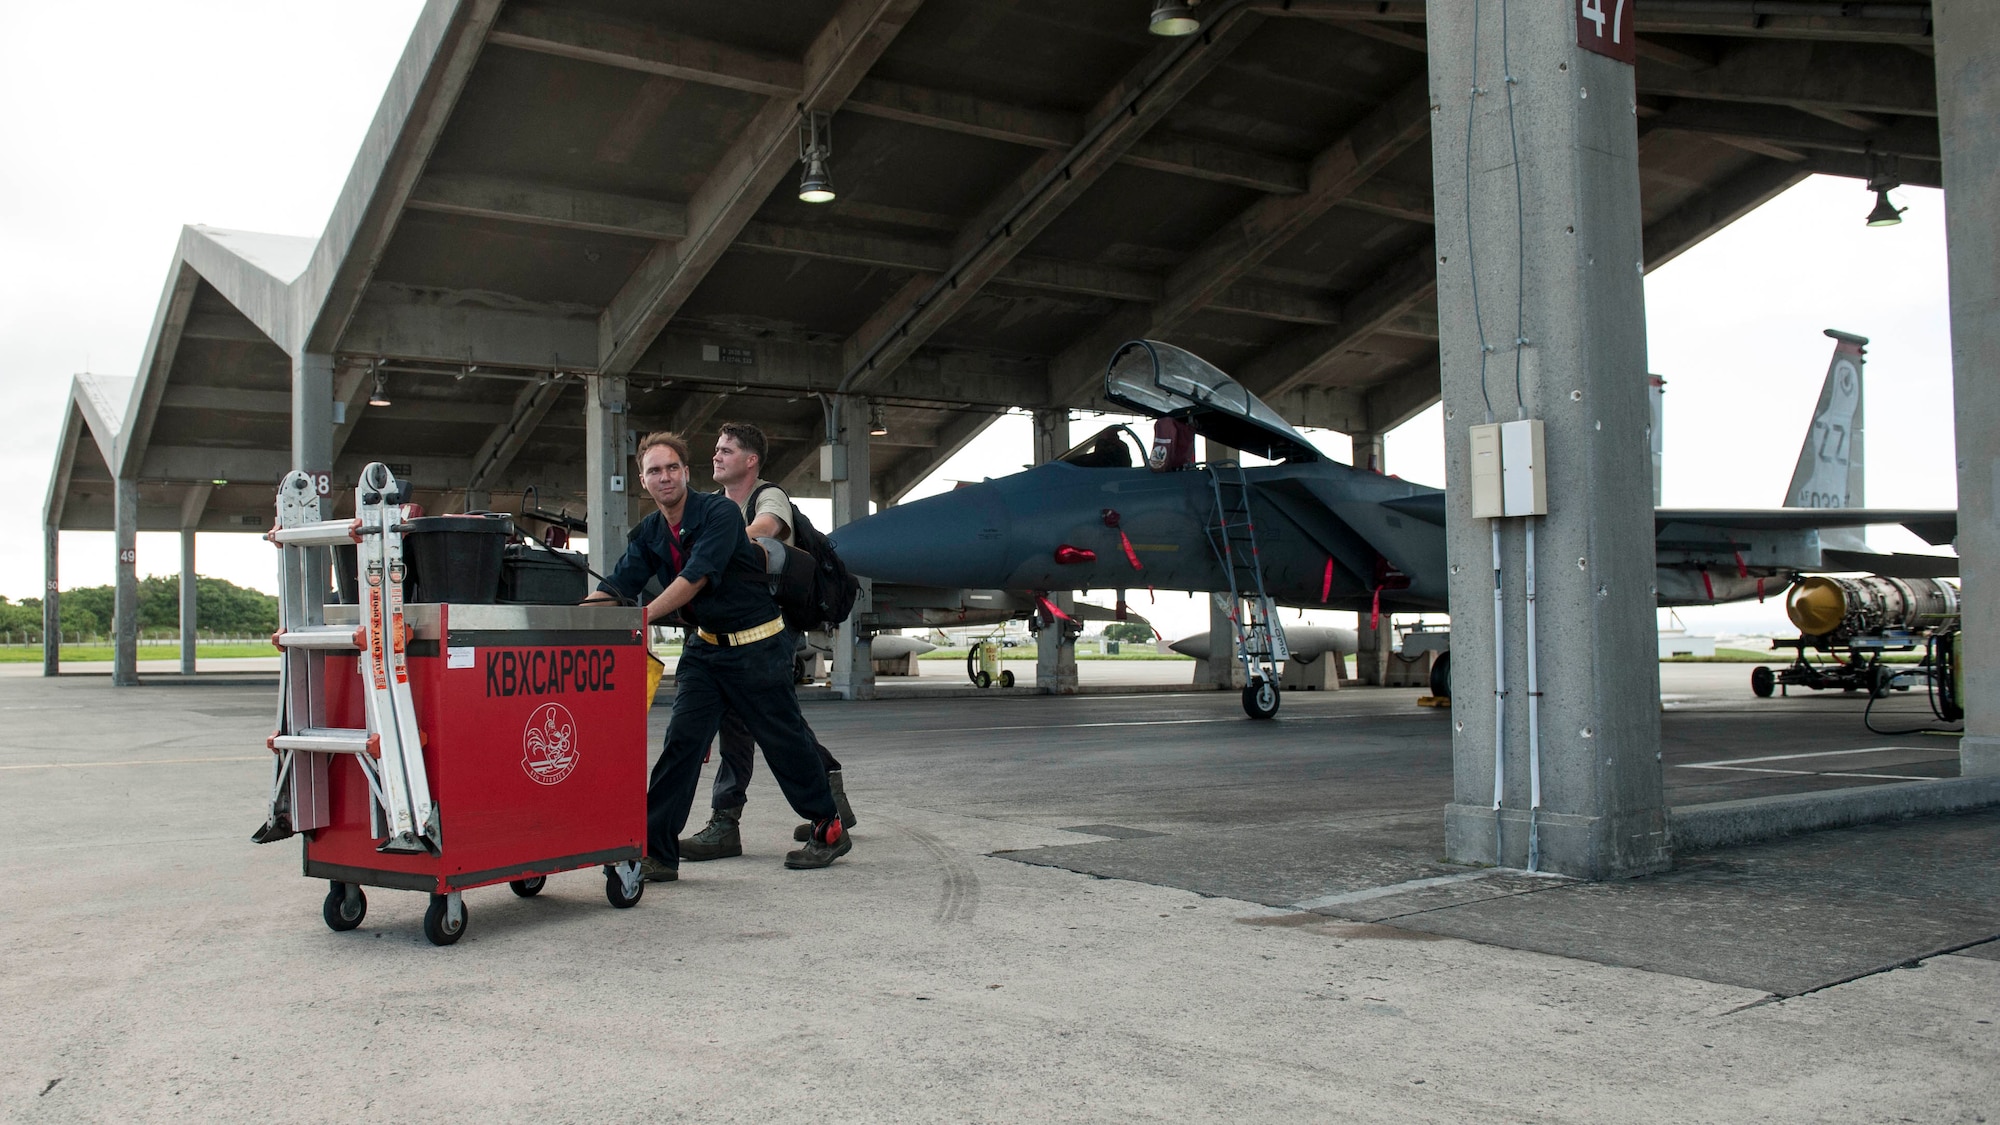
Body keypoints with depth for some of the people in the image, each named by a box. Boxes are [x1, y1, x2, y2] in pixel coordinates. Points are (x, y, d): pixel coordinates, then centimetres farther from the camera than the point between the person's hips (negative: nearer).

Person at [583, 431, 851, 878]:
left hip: (758, 644, -6)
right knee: (681, 740, -3)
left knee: (784, 740, 3)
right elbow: (616, 587, 1)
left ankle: (830, 829, 20)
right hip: (705, 647, 6)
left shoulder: (719, 512, -16)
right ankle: (656, 851, -1)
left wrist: (643, 618, -31)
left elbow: (696, 578, -25)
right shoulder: (649, 533, 5)